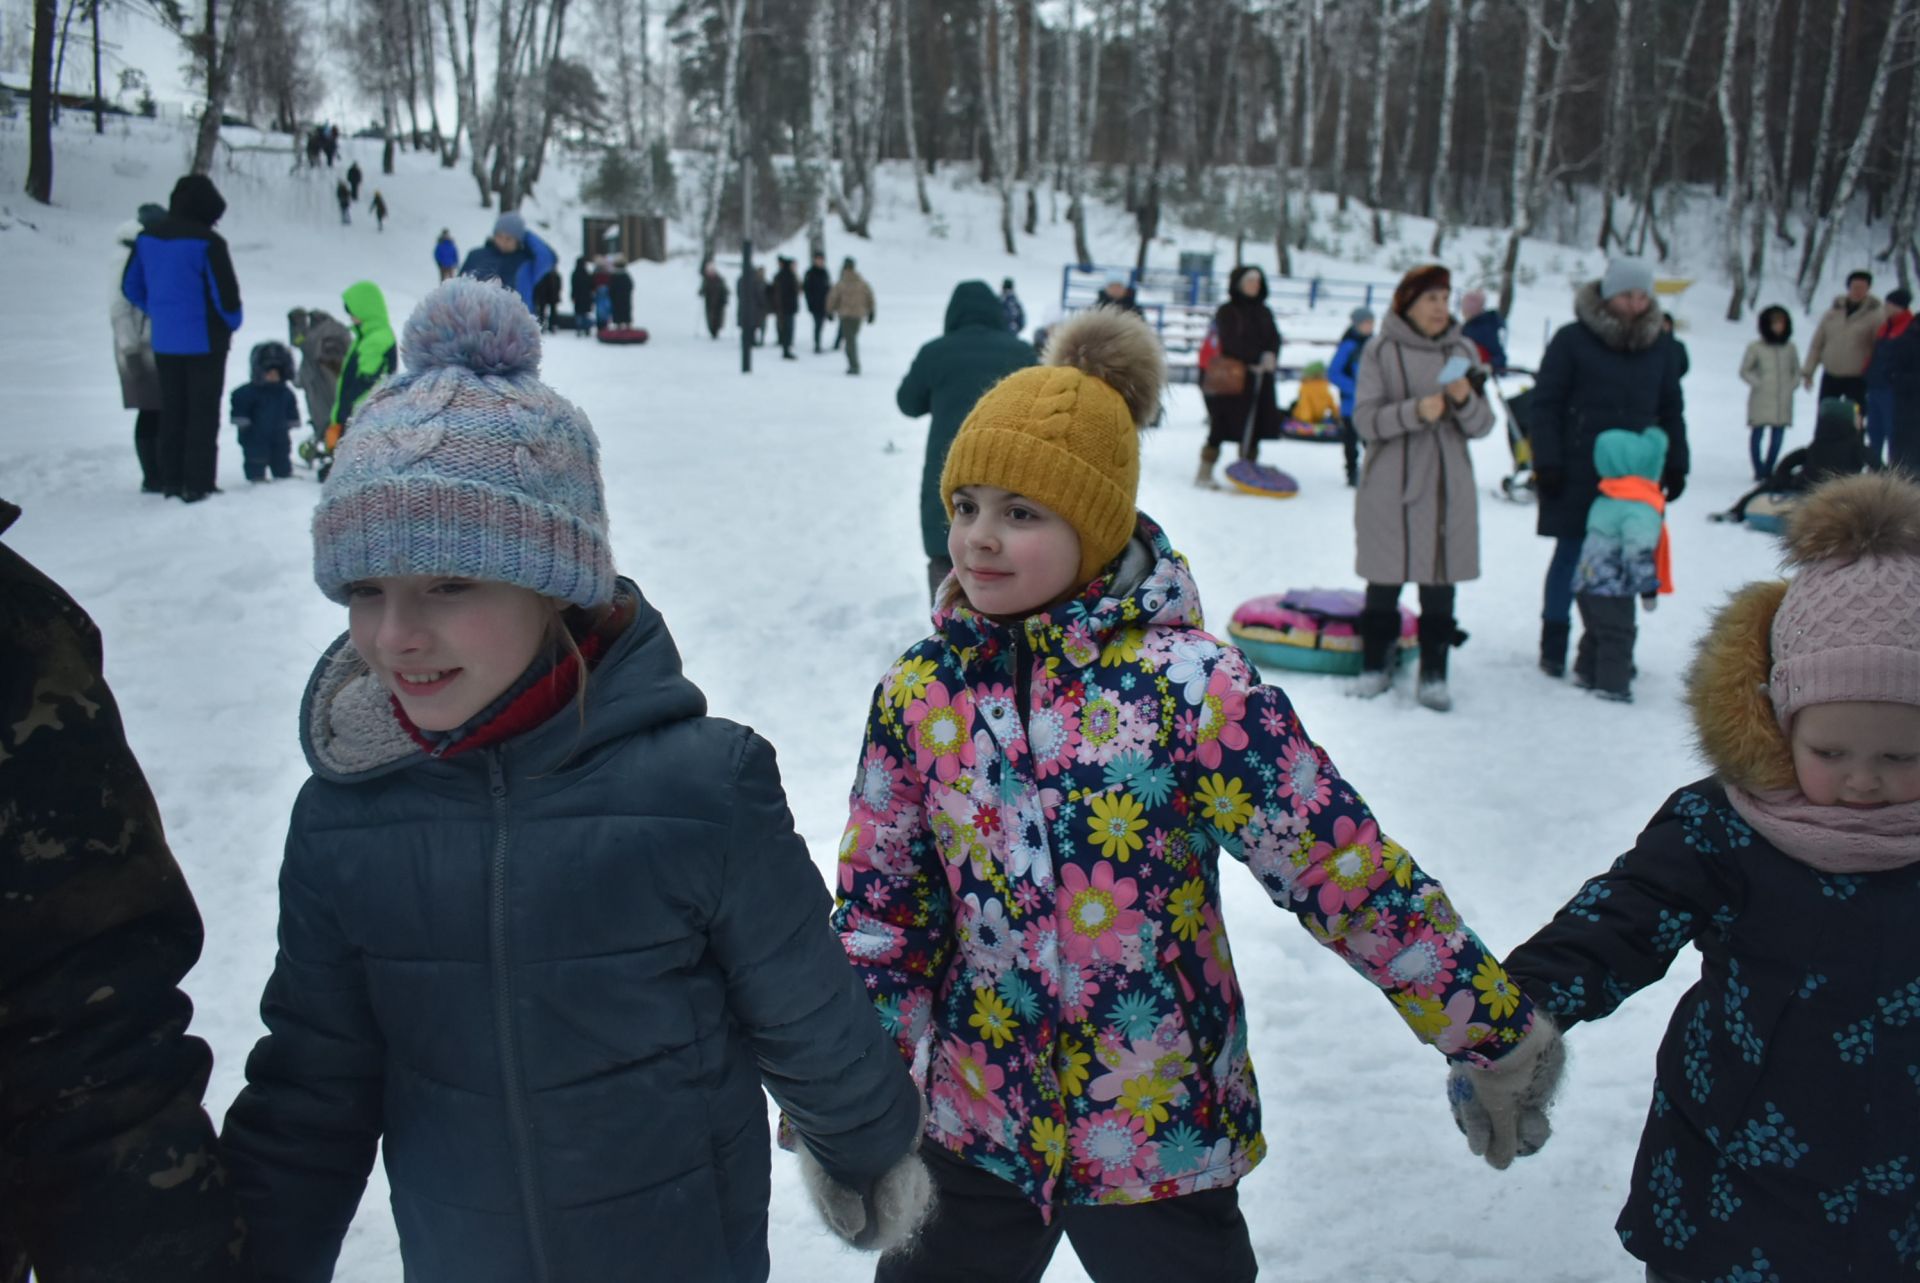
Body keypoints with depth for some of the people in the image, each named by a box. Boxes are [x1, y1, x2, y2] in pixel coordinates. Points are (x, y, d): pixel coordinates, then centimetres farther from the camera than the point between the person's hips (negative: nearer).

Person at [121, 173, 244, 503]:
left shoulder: (146, 237, 4)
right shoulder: (207, 242, -17)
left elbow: (131, 287, 11)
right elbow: (226, 293, -17)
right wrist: (232, 322, 2)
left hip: (163, 342, 6)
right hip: (204, 340, -6)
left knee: (171, 413, 15)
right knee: (203, 413, 2)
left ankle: (171, 481, 19)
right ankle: (198, 484, 1)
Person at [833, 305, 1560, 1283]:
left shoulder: (1189, 684, -17)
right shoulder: (920, 690, -4)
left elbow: (1344, 868, -15)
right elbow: (877, 907, 4)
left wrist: (1497, 1033, -11)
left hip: (1163, 1133, -3)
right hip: (973, 1122, 4)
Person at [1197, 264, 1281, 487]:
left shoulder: (1264, 312, 17)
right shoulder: (1226, 311, 0)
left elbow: (1275, 338, 7)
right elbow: (1230, 342, -11)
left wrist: (1270, 356, -14)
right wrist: (1256, 358, -17)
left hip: (1259, 378, 5)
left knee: (1253, 426, 6)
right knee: (1220, 426, -5)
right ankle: (1205, 472, 1)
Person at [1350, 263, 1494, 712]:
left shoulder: (1462, 349, 7)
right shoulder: (1382, 351, -1)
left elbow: (1482, 426, 4)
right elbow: (1365, 419, -9)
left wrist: (1466, 401, -16)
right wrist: (1415, 411, -24)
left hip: (1448, 486, 2)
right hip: (1390, 486, -2)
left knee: (1440, 582, 3)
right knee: (1384, 579, 5)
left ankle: (1434, 673, 10)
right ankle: (1375, 665, 18)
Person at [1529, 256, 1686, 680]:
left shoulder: (1661, 347, 10)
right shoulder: (1572, 340, -4)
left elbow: (1672, 411, 18)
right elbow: (1546, 404, -3)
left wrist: (1675, 466, 13)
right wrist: (1547, 462, -9)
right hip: (1578, 471, -4)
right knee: (1570, 554, 1)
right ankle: (1553, 645, 11)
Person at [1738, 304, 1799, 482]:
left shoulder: (1790, 347, 8)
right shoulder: (1756, 347, -1)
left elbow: (1796, 371, 18)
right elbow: (1745, 371, 4)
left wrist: (1791, 386, 2)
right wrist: (1758, 384, -7)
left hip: (1783, 400, 3)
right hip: (1761, 400, -3)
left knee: (1778, 435, 3)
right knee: (1757, 433, -4)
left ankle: (1768, 470, 12)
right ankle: (1759, 471, 5)